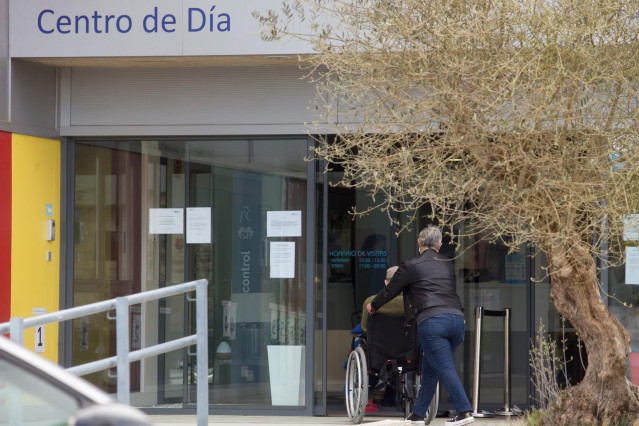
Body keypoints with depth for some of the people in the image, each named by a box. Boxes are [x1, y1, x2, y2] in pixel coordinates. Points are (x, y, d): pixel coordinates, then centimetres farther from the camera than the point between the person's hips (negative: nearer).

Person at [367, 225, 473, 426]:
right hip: (457, 319, 5)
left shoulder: (410, 266, 6)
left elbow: (389, 291, 17)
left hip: (431, 321, -5)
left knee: (446, 369, -6)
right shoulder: (448, 265, 21)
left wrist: (373, 306, 37)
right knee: (430, 368, 16)